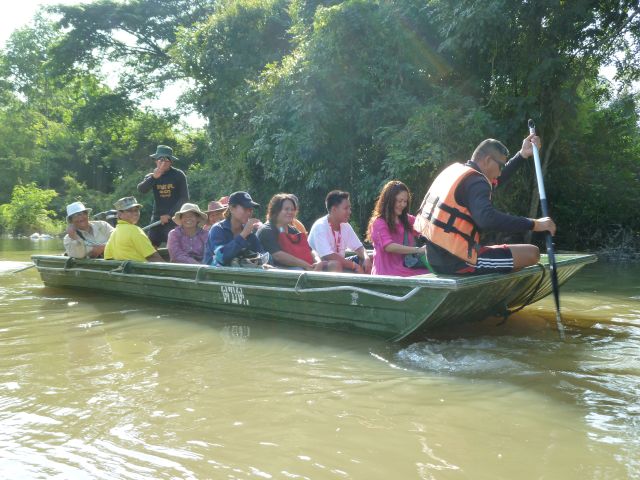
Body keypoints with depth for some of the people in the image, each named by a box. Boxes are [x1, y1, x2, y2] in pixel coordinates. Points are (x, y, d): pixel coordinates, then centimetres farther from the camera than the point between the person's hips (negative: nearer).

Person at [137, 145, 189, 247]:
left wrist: (170, 214, -11)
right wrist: (154, 177, -24)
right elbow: (141, 189, -9)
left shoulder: (178, 175, -2)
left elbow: (184, 198, -5)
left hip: (174, 217, -3)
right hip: (157, 217, 4)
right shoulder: (151, 176, 8)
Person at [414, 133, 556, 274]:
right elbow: (487, 219, -32)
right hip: (456, 260, -10)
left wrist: (523, 154, 25)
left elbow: (494, 181, 29)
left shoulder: (455, 170, 14)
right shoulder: (475, 180, -14)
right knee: (531, 254, -7)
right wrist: (534, 224, -26)